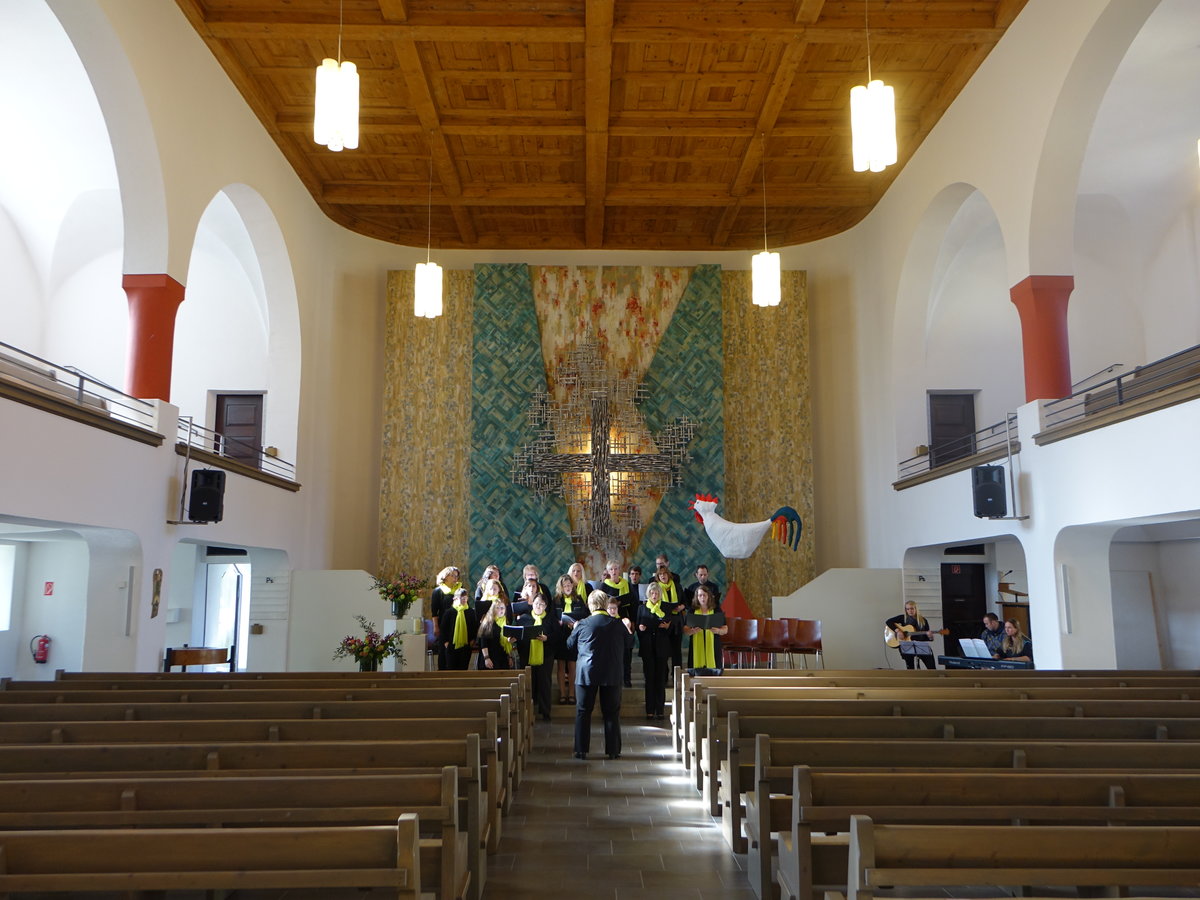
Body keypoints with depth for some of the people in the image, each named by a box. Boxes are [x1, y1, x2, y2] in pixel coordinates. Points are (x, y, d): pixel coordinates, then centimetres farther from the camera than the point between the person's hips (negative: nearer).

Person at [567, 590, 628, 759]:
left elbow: (570, 644, 6)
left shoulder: (583, 624, -9)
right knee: (612, 713, 9)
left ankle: (581, 750, 9)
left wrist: (574, 629, 24)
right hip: (612, 674, 1)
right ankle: (613, 750, 11)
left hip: (586, 673, -1)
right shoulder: (618, 624, -5)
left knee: (583, 712, 9)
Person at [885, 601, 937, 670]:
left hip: (921, 645, 1)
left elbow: (926, 638, 9)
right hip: (907, 647, -1)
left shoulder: (923, 620, 7)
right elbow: (888, 622, -2)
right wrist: (897, 631, -14)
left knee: (932, 667, -13)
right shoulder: (903, 618, 5)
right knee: (910, 667, -11)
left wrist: (930, 637, -16)